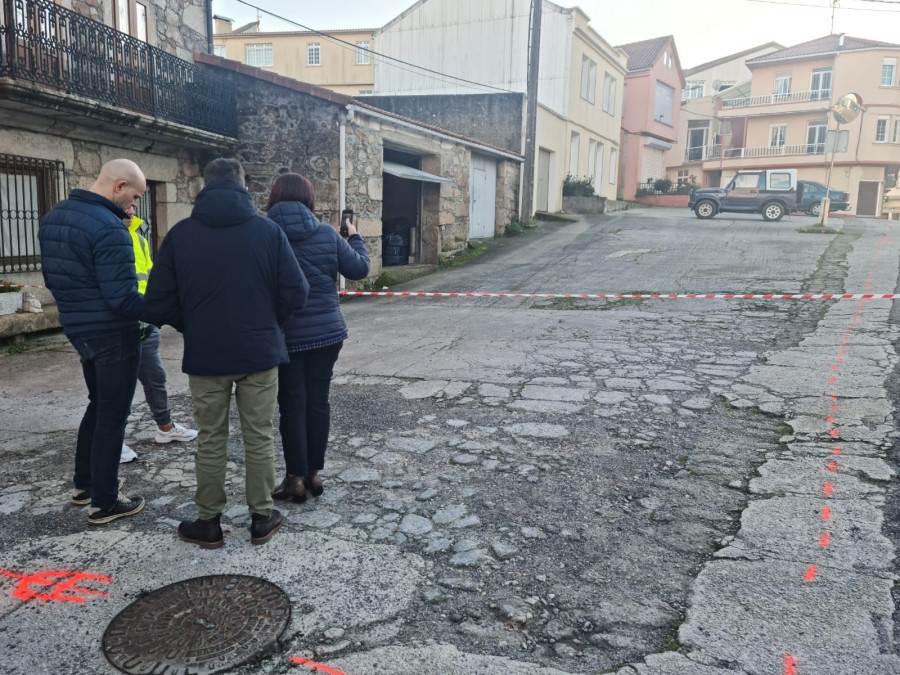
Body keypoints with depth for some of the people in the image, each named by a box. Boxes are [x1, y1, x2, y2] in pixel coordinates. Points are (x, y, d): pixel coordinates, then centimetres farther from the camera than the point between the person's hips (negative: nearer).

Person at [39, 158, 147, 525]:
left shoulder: (53, 216, 7)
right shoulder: (109, 228, -23)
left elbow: (51, 277, 15)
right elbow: (122, 298, -26)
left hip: (76, 328, 9)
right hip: (113, 334, -9)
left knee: (98, 404, 24)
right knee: (113, 416, 3)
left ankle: (84, 484, 35)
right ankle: (104, 503, 14)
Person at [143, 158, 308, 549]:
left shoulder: (180, 234, -4)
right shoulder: (268, 230, -5)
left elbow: (158, 306, -4)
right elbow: (295, 294, -8)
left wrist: (191, 328, 14)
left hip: (205, 356, 0)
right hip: (260, 353, 0)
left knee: (210, 441, 13)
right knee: (259, 438, 12)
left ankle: (209, 523, 24)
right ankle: (262, 519, 22)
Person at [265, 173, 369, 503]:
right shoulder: (327, 234, -4)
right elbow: (359, 269, 4)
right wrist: (354, 237, 20)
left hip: (284, 336, -2)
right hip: (327, 332, 2)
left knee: (292, 405, 7)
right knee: (318, 400, 11)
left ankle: (296, 478, 14)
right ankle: (314, 473, 20)